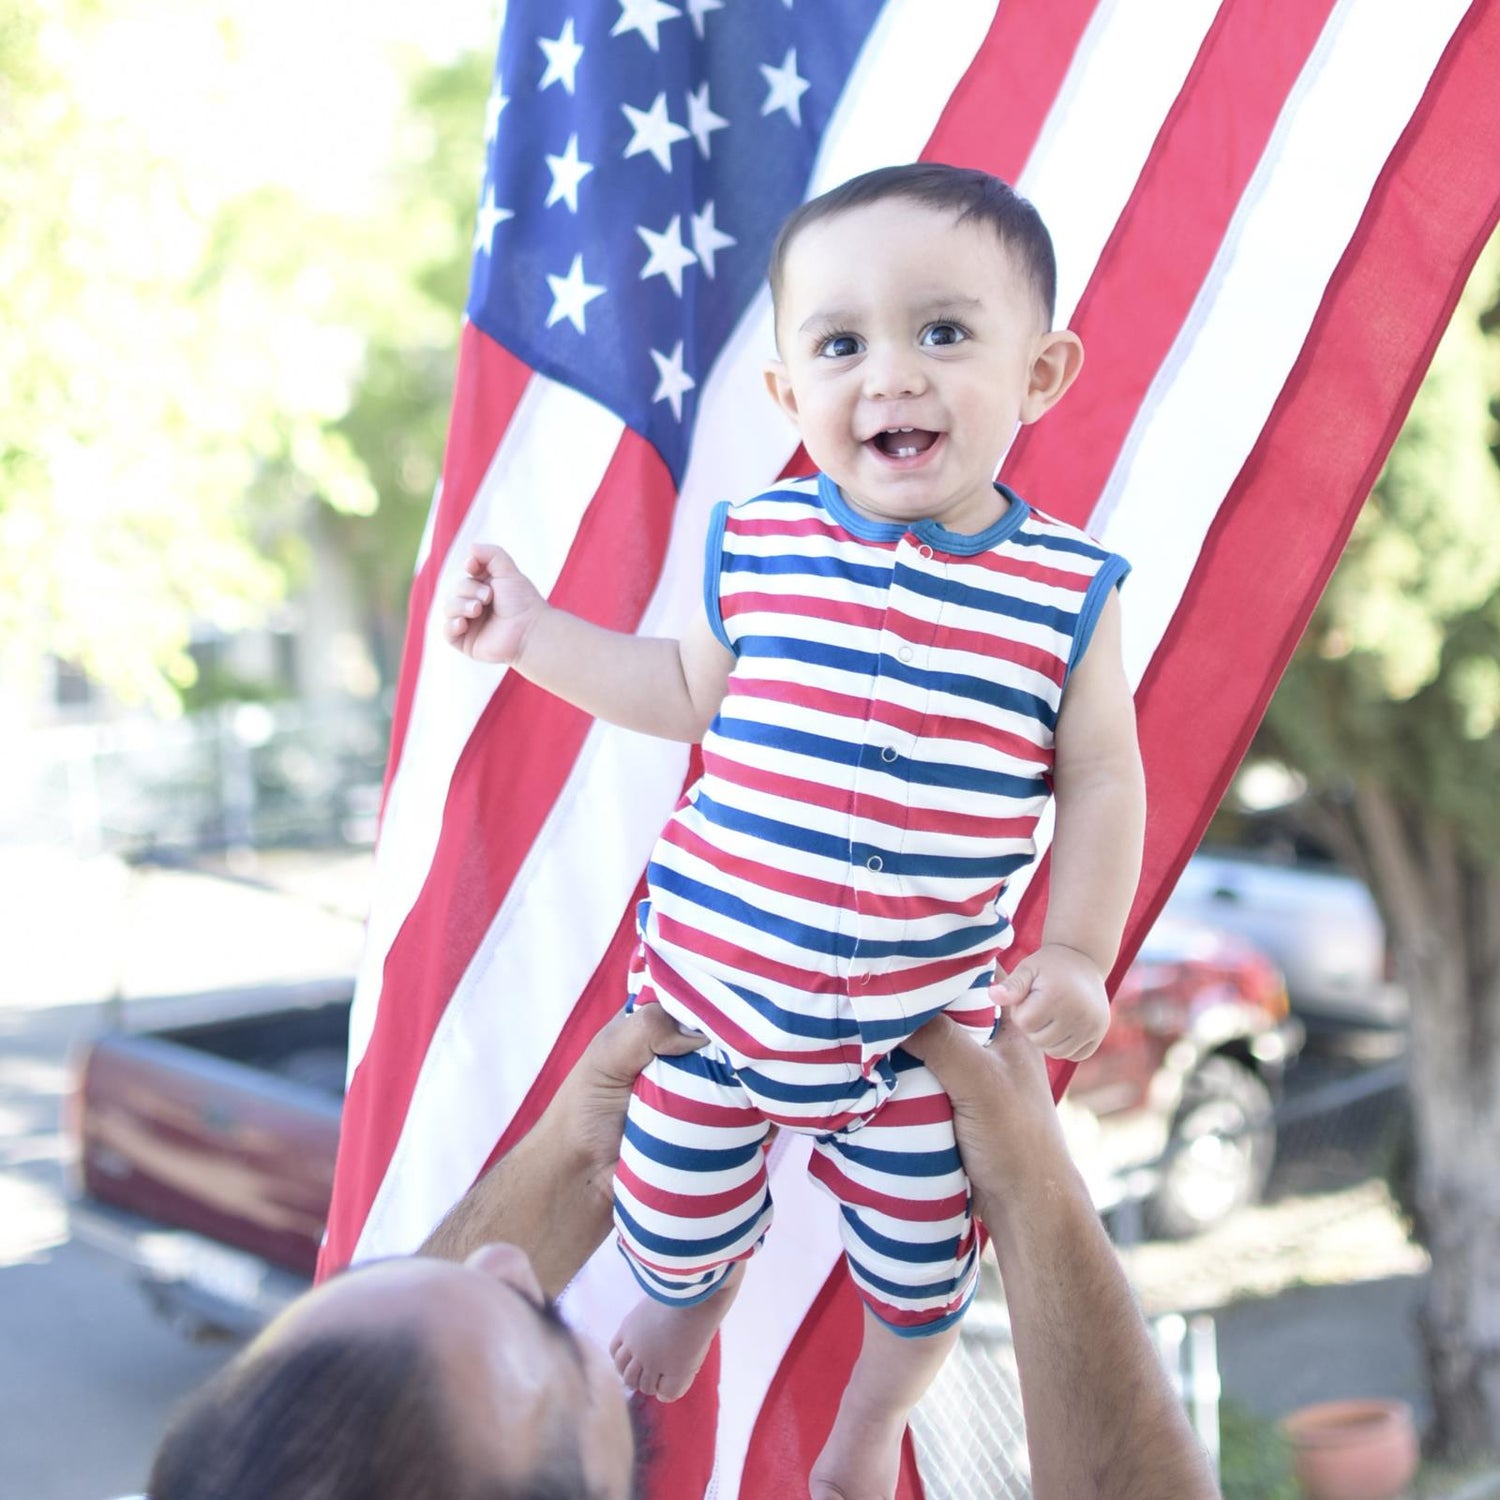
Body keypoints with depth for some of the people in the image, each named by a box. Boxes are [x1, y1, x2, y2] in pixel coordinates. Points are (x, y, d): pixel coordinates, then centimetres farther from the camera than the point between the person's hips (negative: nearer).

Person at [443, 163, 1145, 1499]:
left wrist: (1078, 951, -8)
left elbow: (1102, 779, -2)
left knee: (924, 1265, 17)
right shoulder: (757, 547, -10)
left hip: (926, 1020, -1)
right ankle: (690, 1288, 58)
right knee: (675, 1209, 19)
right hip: (716, 978, 1)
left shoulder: (1067, 592, -13)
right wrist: (536, 635, 3)